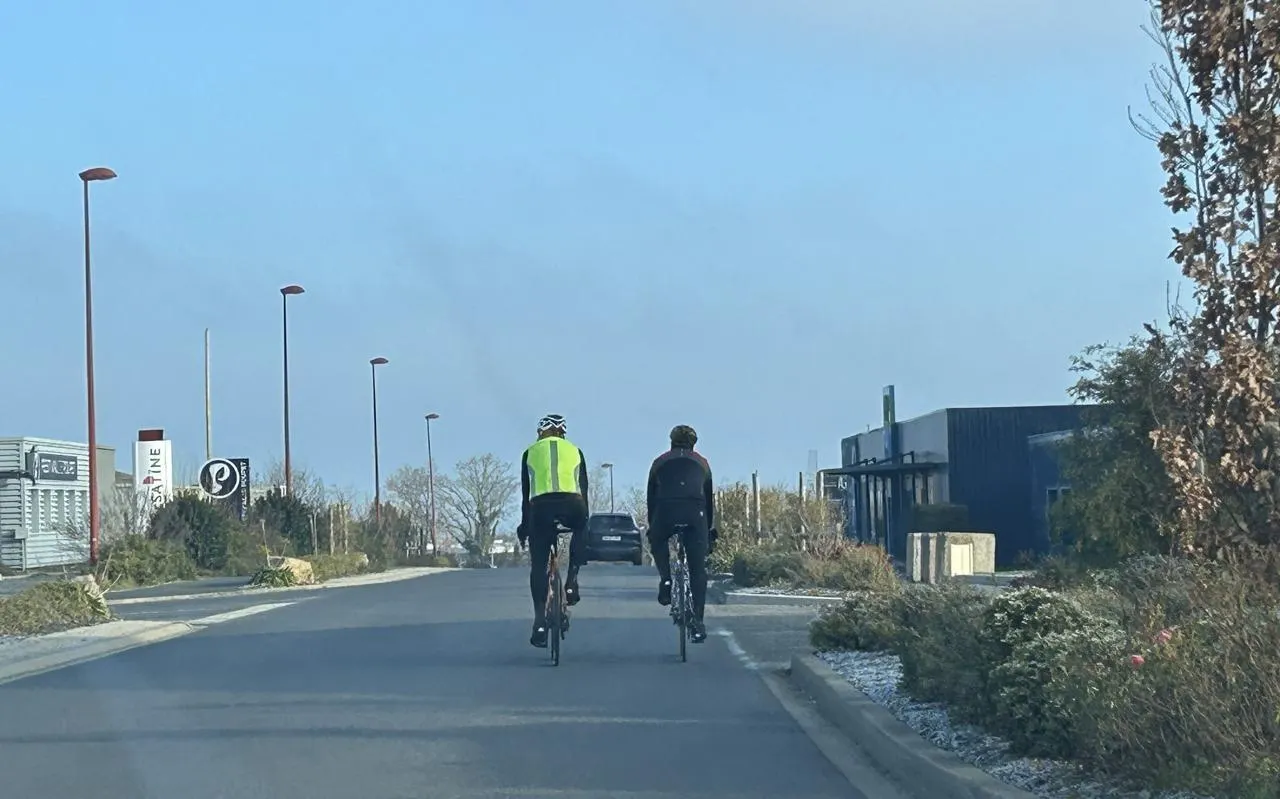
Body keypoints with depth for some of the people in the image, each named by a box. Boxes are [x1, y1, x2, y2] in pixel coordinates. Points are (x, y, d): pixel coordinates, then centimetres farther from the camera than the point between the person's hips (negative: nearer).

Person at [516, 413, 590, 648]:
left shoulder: (531, 452, 19)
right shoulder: (574, 451, 21)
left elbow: (525, 493, 18)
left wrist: (524, 525, 24)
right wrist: (585, 519, 29)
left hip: (541, 507, 0)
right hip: (572, 506, 1)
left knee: (538, 565, 9)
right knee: (580, 530, 35)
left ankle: (540, 621, 0)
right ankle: (572, 581, 17)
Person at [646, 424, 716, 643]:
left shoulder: (660, 462, 26)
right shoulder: (701, 463, 27)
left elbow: (651, 498, 26)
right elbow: (710, 499, 30)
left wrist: (651, 529, 33)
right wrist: (710, 532, 35)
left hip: (665, 510, 0)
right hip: (695, 513, 0)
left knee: (658, 543, 31)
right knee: (698, 569, 6)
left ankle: (665, 579, 7)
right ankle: (697, 620, 1)